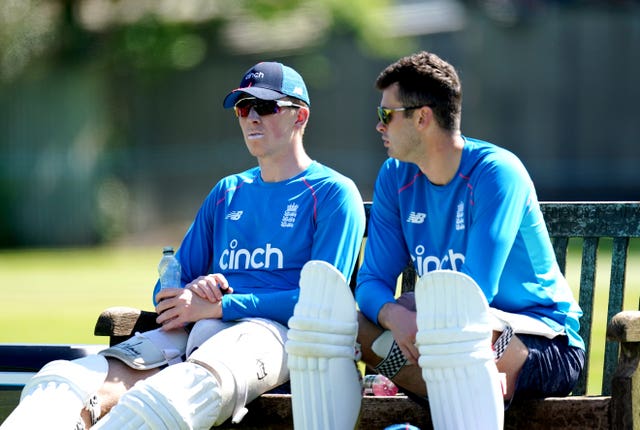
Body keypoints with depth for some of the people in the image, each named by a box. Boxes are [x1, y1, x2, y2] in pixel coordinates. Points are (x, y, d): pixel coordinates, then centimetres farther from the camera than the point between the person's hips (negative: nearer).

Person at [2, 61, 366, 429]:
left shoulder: (335, 193, 8)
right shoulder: (227, 193, 30)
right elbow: (166, 291, 28)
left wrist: (217, 307, -10)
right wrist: (194, 289, 0)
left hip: (275, 332, -6)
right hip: (195, 329, 6)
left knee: (194, 383, -42)